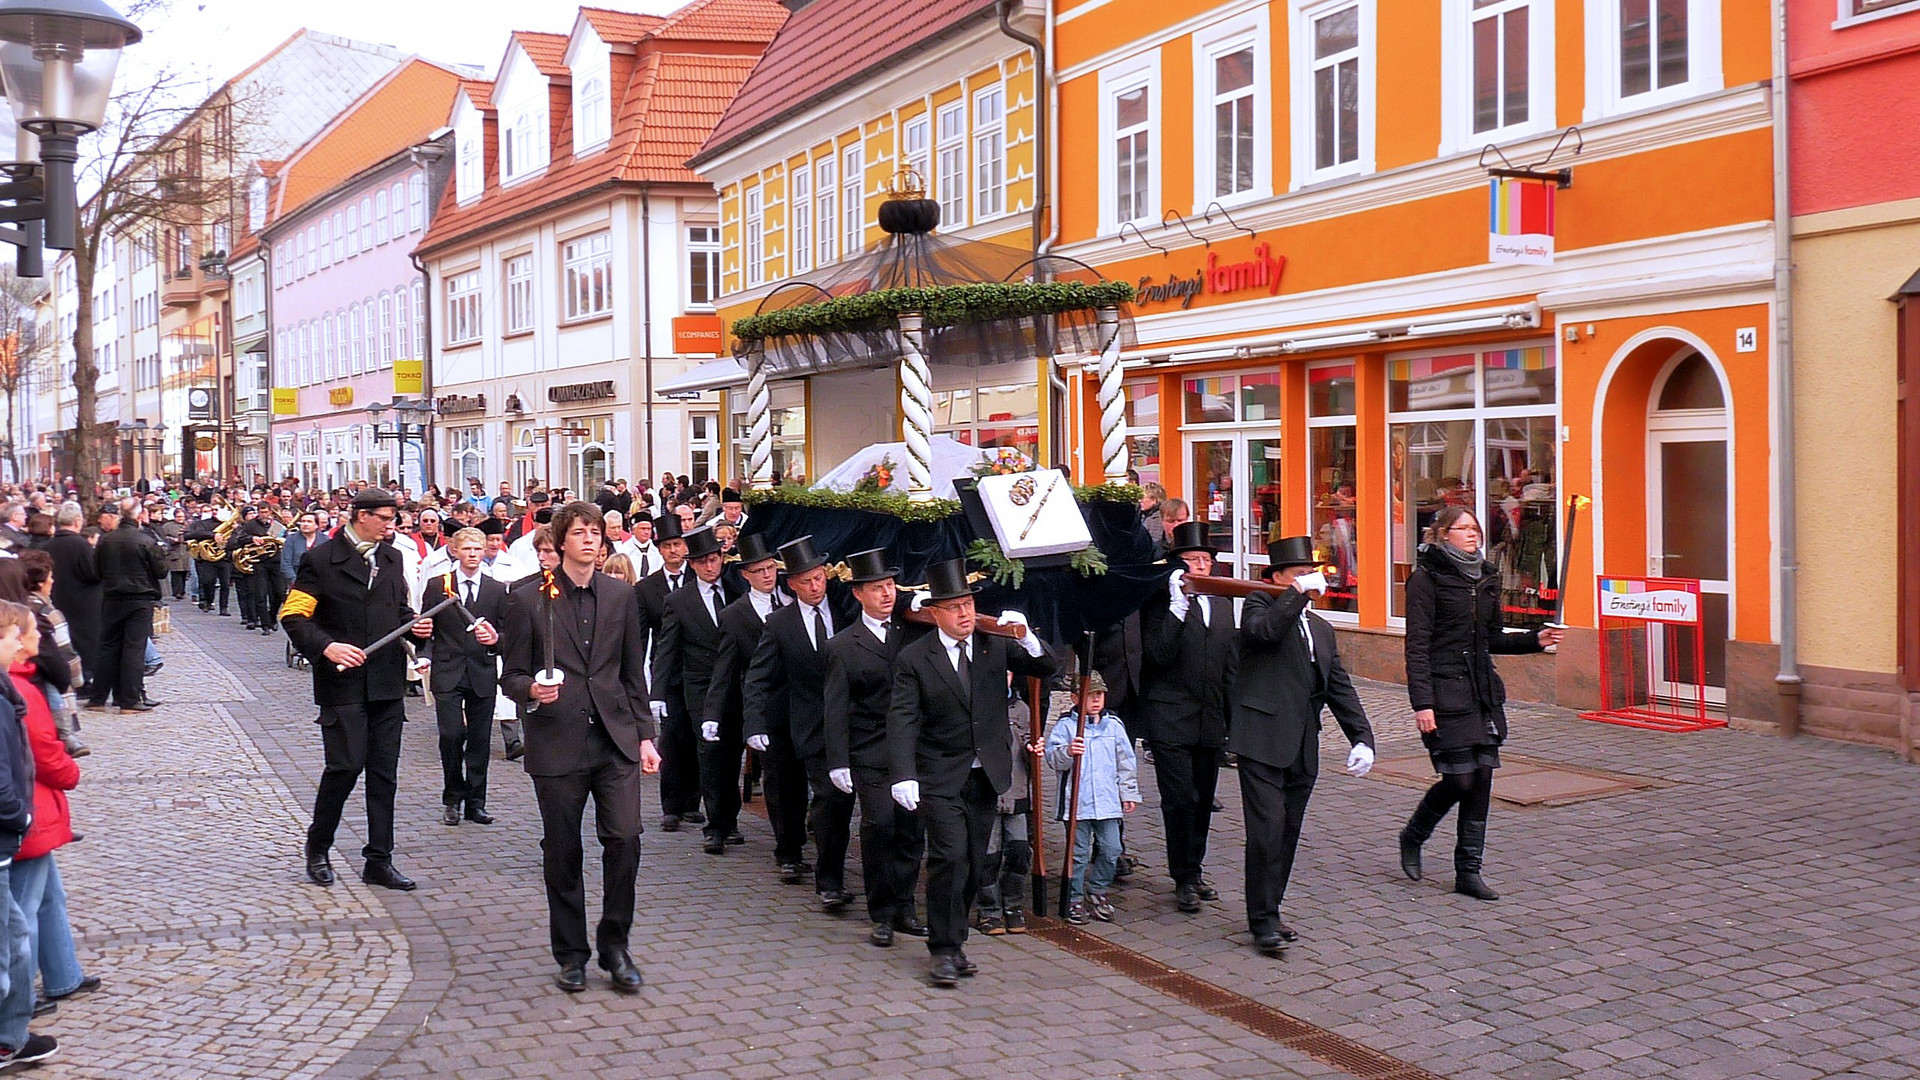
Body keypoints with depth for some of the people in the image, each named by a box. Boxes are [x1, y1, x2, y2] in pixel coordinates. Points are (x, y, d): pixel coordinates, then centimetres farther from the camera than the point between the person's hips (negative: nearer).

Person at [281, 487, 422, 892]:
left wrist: (414, 624, 3)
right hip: (342, 682, -6)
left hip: (388, 681, 6)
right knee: (346, 765, -10)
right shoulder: (321, 560, -4)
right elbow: (293, 615, -7)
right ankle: (318, 847, 14)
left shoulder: (392, 558, 14)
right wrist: (327, 647, -21)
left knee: (384, 772, 6)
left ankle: (379, 860, 13)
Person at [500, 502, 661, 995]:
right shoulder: (529, 601, 2)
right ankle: (571, 954, 20)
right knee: (562, 853, 5)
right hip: (558, 744, -2)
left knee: (624, 840, -8)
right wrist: (531, 690, -18)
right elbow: (512, 676, 4)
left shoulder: (621, 597, 10)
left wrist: (644, 734, 9)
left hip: (615, 740, 2)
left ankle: (615, 944, 10)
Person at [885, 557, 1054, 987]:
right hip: (941, 777, -4)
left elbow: (1045, 669, 3)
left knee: (974, 863, 9)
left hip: (986, 774, 4)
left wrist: (1027, 638, -17)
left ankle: (952, 939, 24)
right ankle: (944, 950, -3)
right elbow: (902, 720, -12)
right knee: (950, 858, -13)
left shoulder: (996, 645, 4)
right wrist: (904, 776, -24)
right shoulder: (914, 659, -6)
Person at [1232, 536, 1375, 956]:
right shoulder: (1259, 605, 2)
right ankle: (1264, 921, -2)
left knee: (1287, 835, 11)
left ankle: (1269, 912, 22)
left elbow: (1341, 689, 19)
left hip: (1302, 751, 7)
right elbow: (1265, 630, -23)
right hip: (1262, 742, -7)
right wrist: (1301, 594, -18)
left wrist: (1363, 737, 8)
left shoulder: (1321, 629, 22)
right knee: (1267, 831, -10)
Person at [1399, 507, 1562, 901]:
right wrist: (1422, 703, -17)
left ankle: (1468, 872, 12)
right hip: (1445, 693, -6)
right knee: (1460, 778, -6)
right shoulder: (1427, 579, -7)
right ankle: (1412, 837, 20)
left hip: (1483, 692, 7)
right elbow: (1417, 646, -11)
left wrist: (1535, 639, 5)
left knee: (1482, 777, 3)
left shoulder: (1486, 578, 13)